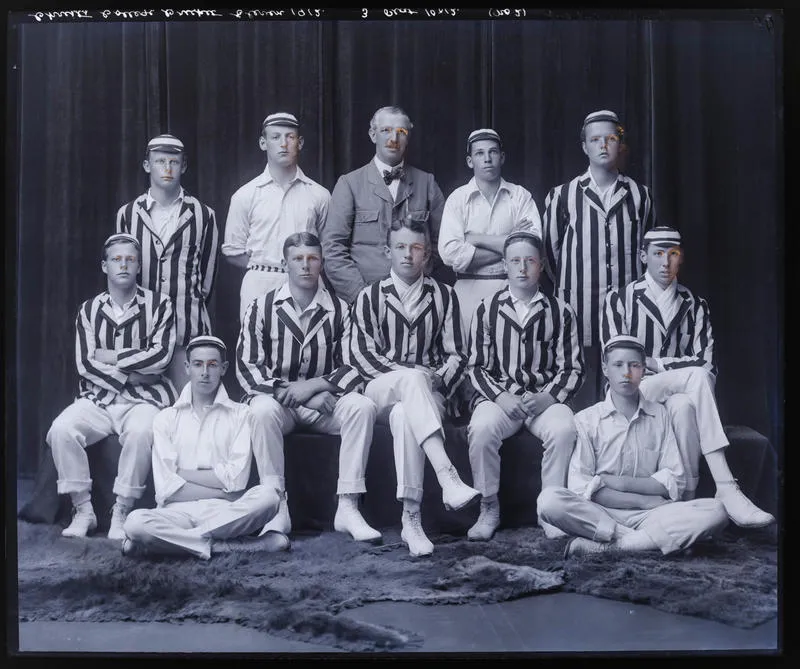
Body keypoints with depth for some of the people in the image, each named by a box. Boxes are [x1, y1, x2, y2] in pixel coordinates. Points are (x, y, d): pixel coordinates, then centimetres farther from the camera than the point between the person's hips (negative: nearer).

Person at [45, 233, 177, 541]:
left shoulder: (159, 305, 3)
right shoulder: (89, 310, 10)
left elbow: (160, 356, -10)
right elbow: (85, 364, -1)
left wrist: (111, 357, -7)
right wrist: (132, 375, -10)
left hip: (144, 399, -3)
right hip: (98, 397, 3)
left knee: (140, 432, -35)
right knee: (61, 430, -24)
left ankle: (121, 513, -20)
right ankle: (83, 511, -10)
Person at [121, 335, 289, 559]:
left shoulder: (240, 414, 11)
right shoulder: (166, 418, 12)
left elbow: (237, 479, -2)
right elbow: (166, 487, 0)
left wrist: (182, 473, -1)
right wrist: (222, 493, -6)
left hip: (225, 513, 1)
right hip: (178, 512, 0)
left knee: (267, 496, -31)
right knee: (135, 521, -32)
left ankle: (175, 540, -23)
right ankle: (222, 545, -23)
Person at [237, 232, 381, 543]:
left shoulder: (339, 310, 5)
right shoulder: (262, 307, 1)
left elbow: (353, 368, -1)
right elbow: (246, 367, -6)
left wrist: (315, 386, -17)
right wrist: (288, 391, -16)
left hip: (324, 400, 2)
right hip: (276, 396, -1)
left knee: (362, 406, -27)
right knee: (263, 409, -35)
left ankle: (348, 507, -27)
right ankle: (277, 509, -29)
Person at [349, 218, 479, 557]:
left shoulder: (444, 296, 14)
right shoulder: (369, 297, 10)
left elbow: (456, 355, 10)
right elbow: (362, 354, 0)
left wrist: (439, 381, -12)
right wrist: (409, 375, -14)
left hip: (428, 392, 1)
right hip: (380, 388, -1)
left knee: (405, 416, -37)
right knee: (413, 379, -38)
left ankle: (411, 520, -40)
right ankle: (449, 479, -54)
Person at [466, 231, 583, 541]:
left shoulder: (560, 312, 8)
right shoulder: (487, 309, 8)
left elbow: (572, 368, 7)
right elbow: (477, 367, 6)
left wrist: (550, 397, -12)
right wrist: (500, 397, -12)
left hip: (546, 397, 0)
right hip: (499, 397, 0)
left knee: (564, 429, -32)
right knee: (481, 428, -32)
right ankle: (488, 509, -14)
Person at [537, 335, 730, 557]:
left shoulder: (659, 415, 12)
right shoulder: (587, 419, 6)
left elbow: (673, 483, 5)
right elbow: (580, 487, -5)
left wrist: (618, 483, -6)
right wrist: (644, 500, -8)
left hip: (647, 516, 2)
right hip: (600, 514, -2)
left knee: (716, 511, -24)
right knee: (549, 499, -31)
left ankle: (602, 547, -28)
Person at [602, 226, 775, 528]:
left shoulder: (695, 306, 13)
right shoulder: (620, 299, 5)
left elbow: (707, 364, 3)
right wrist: (671, 369, -13)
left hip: (681, 394, 3)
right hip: (631, 395, -2)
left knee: (683, 407, -37)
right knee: (697, 376, -33)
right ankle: (726, 489, -39)